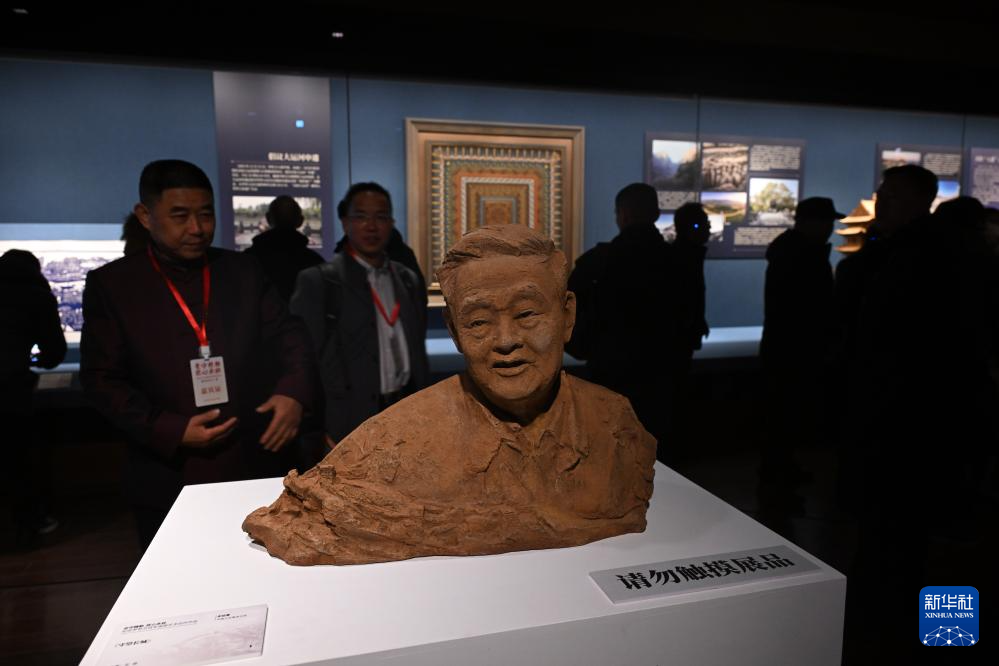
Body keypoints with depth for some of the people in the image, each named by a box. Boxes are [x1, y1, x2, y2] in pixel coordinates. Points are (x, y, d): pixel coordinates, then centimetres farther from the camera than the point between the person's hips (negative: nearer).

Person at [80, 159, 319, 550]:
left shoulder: (244, 272, 5)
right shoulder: (110, 284, -1)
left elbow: (289, 337, 6)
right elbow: (102, 378, -3)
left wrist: (294, 390, -15)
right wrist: (169, 431, -15)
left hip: (258, 466, 2)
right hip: (169, 477, -1)